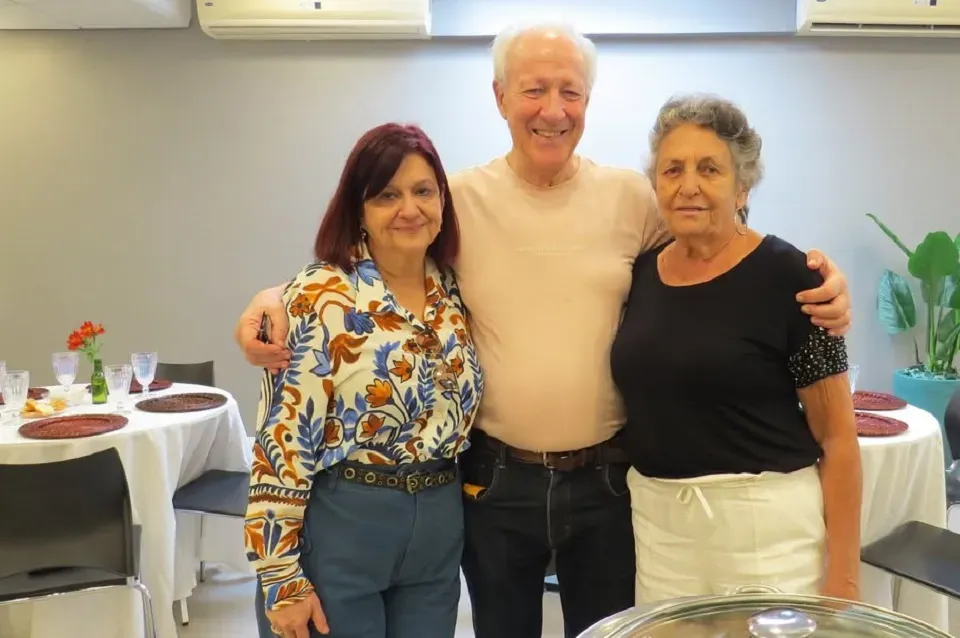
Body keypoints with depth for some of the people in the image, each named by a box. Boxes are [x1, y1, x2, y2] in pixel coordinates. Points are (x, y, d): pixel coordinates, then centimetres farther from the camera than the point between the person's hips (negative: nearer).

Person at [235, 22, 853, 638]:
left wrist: (817, 280, -13)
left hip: (607, 476, 1)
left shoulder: (634, 197, -4)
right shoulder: (456, 199, -6)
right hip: (495, 479, 0)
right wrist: (278, 297, -16)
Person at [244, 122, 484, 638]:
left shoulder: (454, 293, 5)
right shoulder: (320, 298, -13)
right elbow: (282, 442, -15)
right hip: (337, 528, -5)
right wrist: (281, 577, -14)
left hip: (439, 530, 6)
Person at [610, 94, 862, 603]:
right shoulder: (641, 271, 4)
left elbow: (837, 436, -9)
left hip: (765, 524, -5)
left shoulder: (787, 276, -11)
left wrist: (842, 576, -11)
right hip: (654, 521, 5)